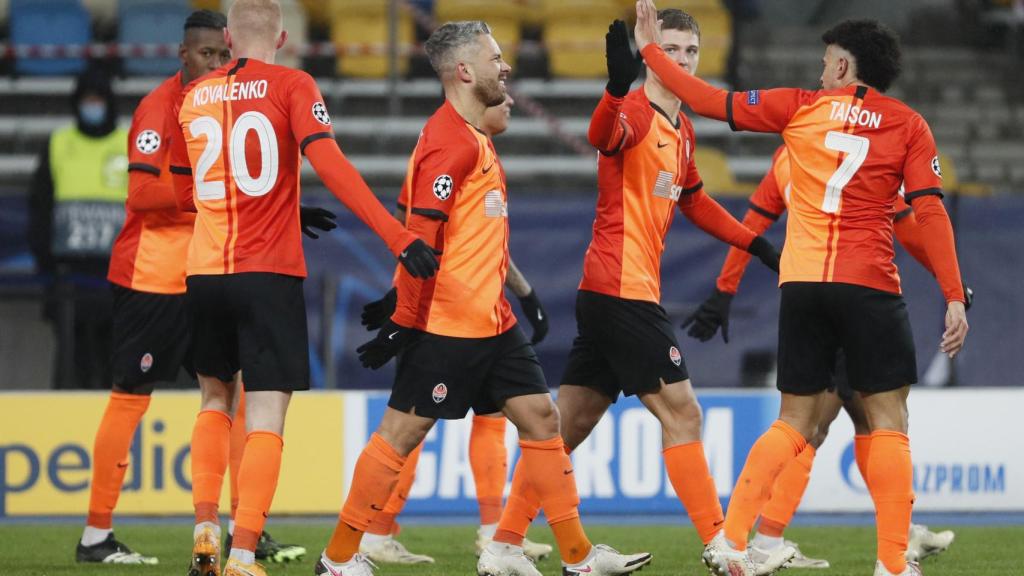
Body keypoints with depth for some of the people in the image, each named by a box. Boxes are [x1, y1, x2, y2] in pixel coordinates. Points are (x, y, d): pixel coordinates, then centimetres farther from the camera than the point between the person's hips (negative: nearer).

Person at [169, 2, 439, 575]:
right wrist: (399, 237, -23)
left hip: (204, 271, 4)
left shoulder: (193, 98, 9)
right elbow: (330, 165, -18)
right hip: (269, 272, -4)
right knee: (266, 417, -4)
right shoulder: (292, 86, -4)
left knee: (216, 398, 25)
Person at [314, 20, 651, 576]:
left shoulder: (473, 136, 16)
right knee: (402, 431, -3)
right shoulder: (449, 139, -16)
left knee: (540, 416, 6)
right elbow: (421, 236, -20)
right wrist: (404, 321, -21)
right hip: (446, 322, -10)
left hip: (492, 320, 10)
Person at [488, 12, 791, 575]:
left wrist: (756, 243, 29)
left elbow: (692, 200, 33)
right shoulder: (636, 112, -11)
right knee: (680, 412, -7)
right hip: (625, 289, -9)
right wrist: (618, 87, -56)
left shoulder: (682, 129, 17)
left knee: (571, 421, 10)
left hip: (604, 294, 9)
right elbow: (602, 135, -36)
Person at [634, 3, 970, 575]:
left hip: (802, 285, 3)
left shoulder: (800, 107, 6)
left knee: (795, 420, 13)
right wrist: (955, 298, -4)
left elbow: (712, 101, 7)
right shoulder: (908, 125, 2)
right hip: (869, 286, -3)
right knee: (889, 420, 2)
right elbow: (931, 212, -5)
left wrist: (650, 47, 18)